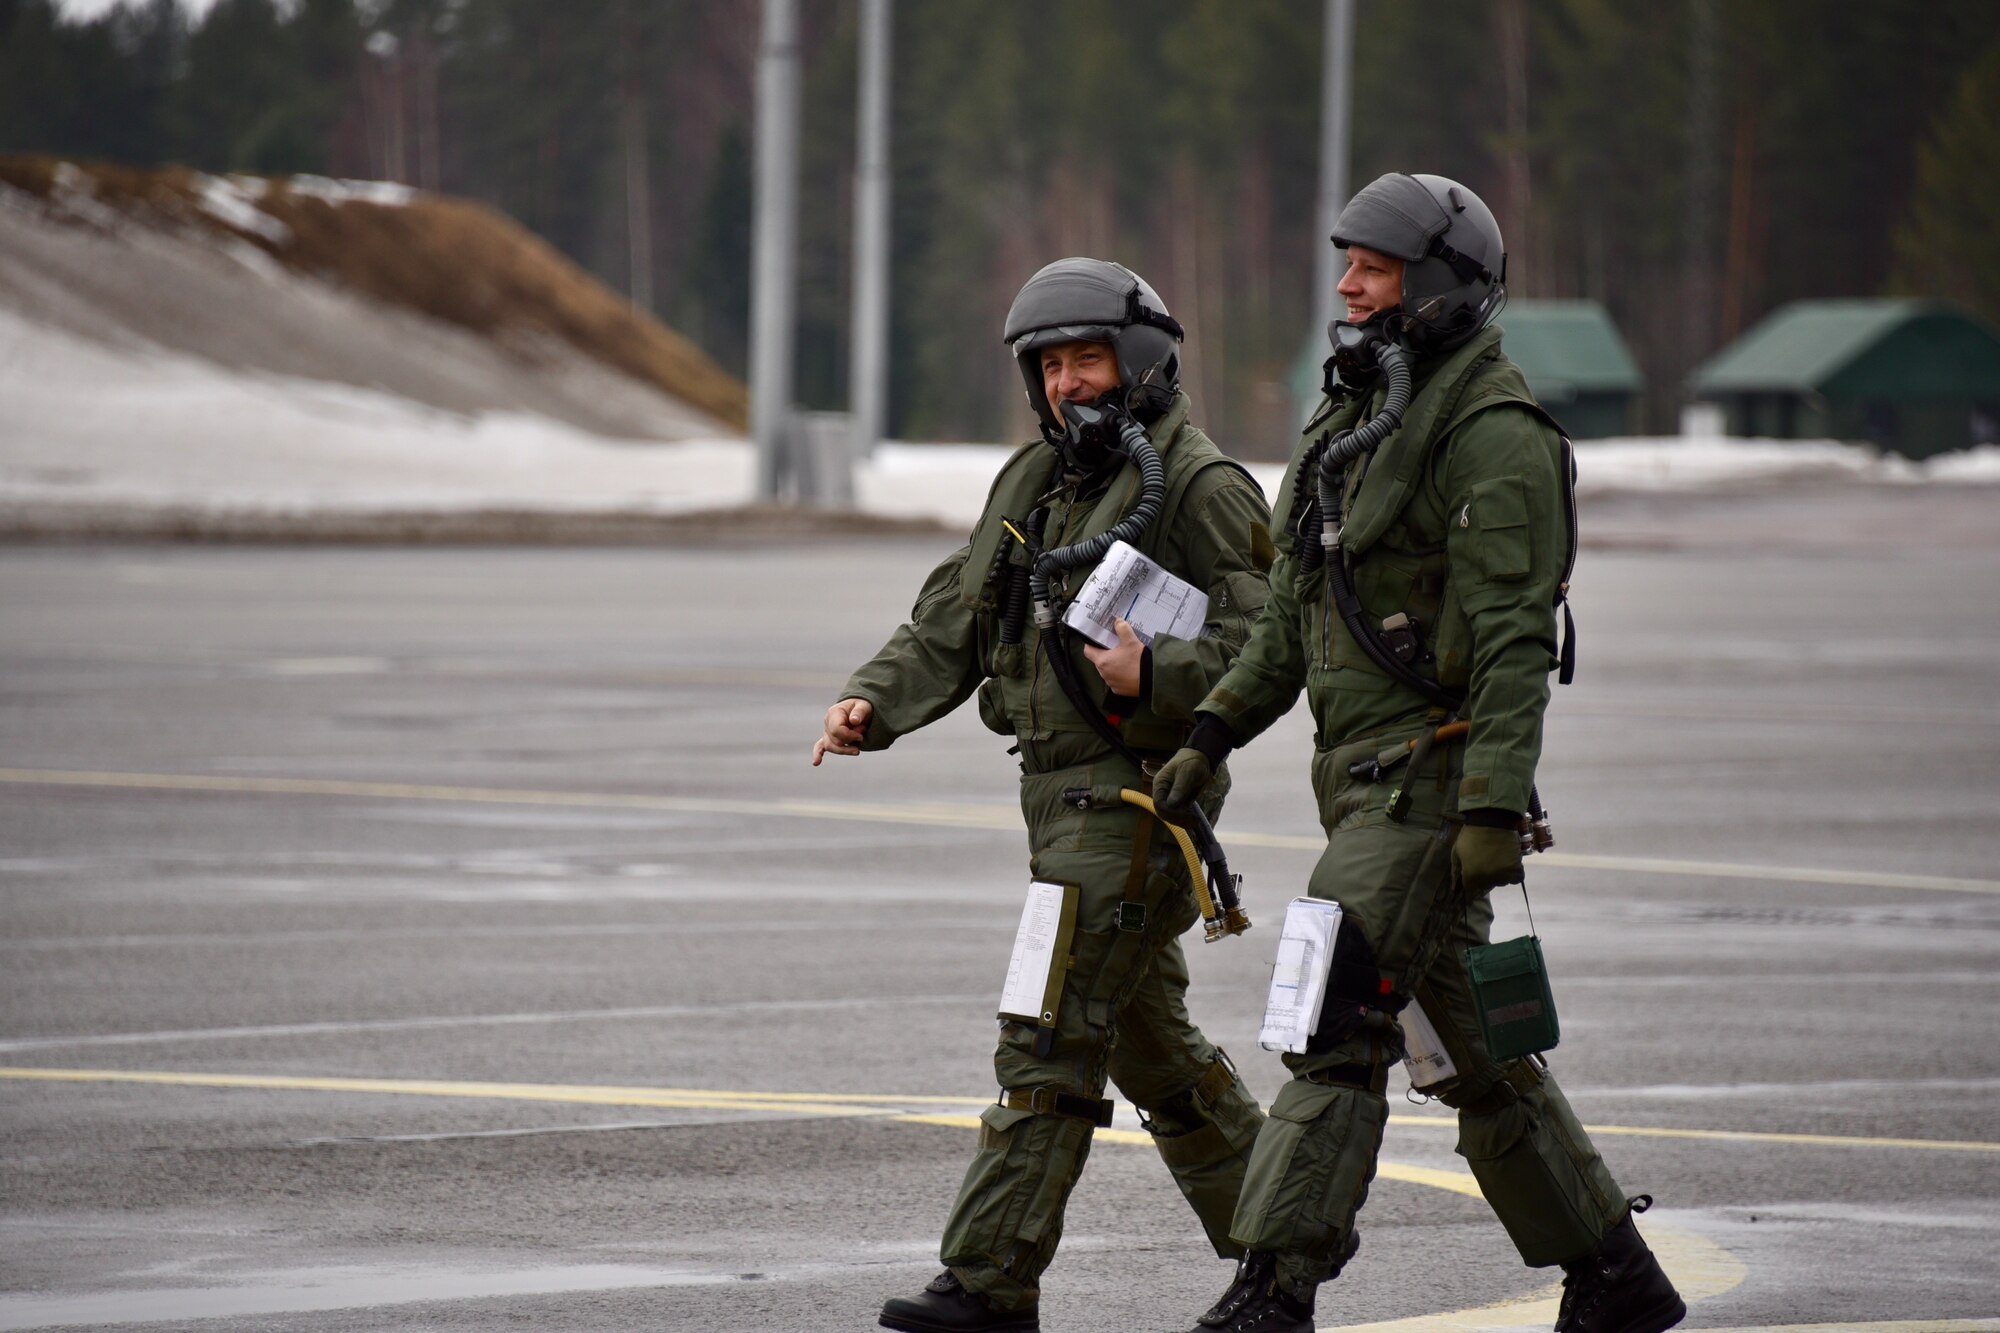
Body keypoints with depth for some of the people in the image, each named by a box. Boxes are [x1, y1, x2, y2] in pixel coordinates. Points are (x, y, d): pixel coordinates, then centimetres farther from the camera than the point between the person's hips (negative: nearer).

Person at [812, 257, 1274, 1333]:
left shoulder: (1201, 490, -10)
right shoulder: (1035, 485, 15)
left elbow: (1261, 649, -16)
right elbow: (950, 628, 14)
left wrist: (1156, 677, -32)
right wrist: (872, 703, -2)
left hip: (1136, 795, -9)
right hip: (1061, 791, 9)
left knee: (1049, 1040, -12)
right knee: (1148, 1038, 17)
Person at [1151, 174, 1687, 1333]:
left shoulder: (1493, 434, -13)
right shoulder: (1359, 421, 17)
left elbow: (1514, 637, -20)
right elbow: (1294, 615, 23)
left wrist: (1497, 806, -26)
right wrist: (1211, 736, 16)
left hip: (1432, 770, -10)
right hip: (1367, 770, 10)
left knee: (1338, 1024, -14)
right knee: (1473, 1042, 13)